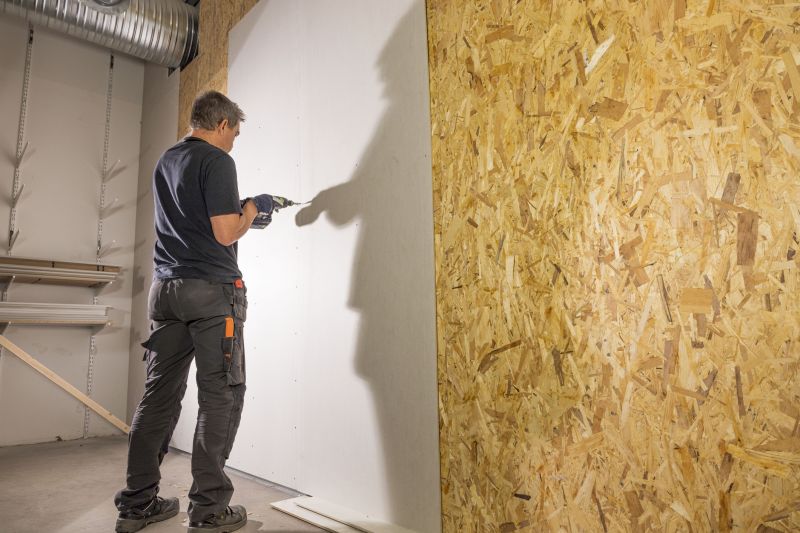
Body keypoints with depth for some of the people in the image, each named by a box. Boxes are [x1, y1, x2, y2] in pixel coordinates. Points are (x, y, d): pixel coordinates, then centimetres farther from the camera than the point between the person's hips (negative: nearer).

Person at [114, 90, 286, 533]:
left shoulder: (165, 161, 19)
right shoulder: (217, 161, -7)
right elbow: (225, 233, -14)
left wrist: (242, 210, 26)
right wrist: (252, 207, 4)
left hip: (166, 288, 8)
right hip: (211, 290, -8)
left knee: (160, 393, 9)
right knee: (220, 396, -2)